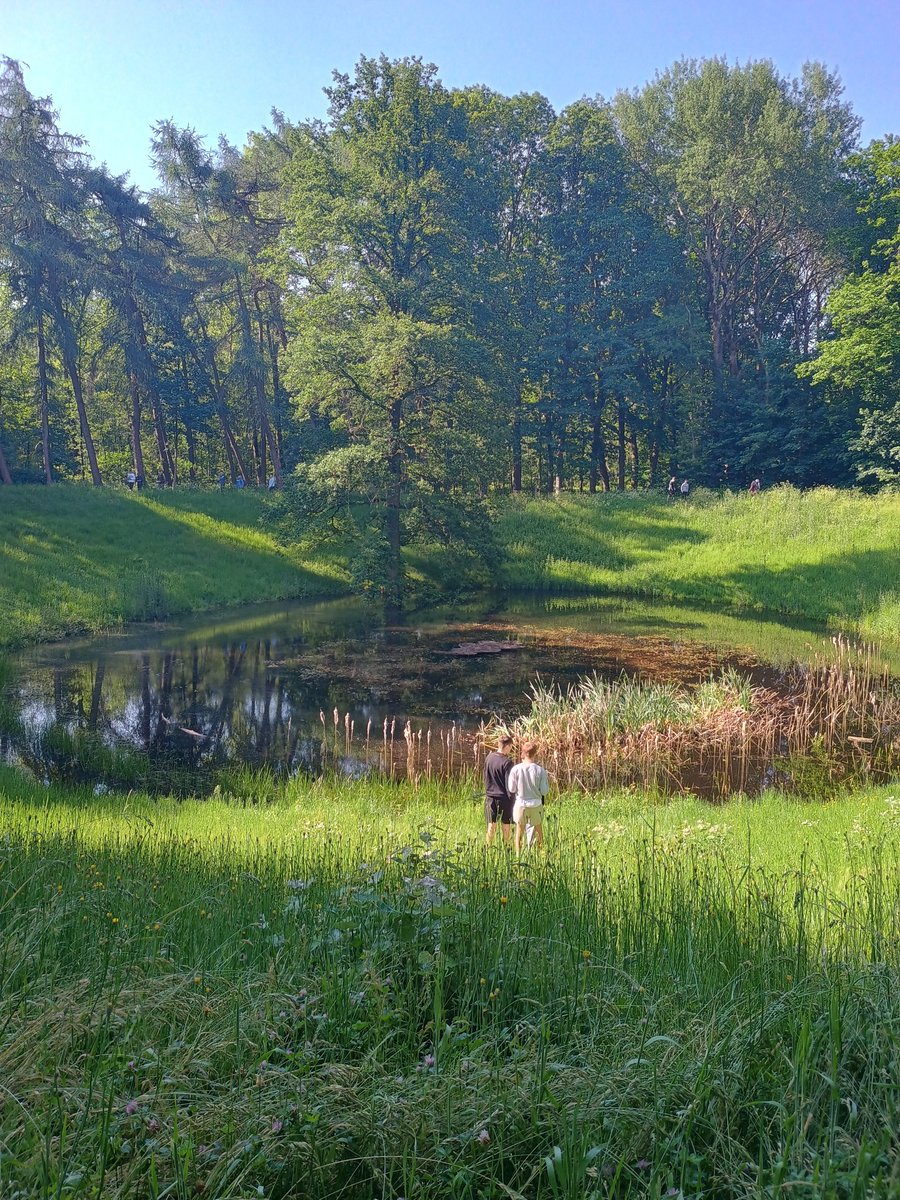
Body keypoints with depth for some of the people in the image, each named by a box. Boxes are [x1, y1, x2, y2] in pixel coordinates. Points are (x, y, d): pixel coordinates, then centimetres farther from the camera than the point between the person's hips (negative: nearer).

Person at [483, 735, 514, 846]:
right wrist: (512, 799, -6)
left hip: (490, 798, 5)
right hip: (504, 798, -5)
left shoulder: (489, 757, -1)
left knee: (491, 827, 12)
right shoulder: (507, 762, -18)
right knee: (506, 827, 9)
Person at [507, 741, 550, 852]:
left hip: (520, 804, 0)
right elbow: (545, 791, -9)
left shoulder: (516, 769, -11)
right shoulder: (540, 770, -12)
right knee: (538, 831, 17)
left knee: (519, 832, 15)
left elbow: (511, 789, -5)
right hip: (536, 805, 0)